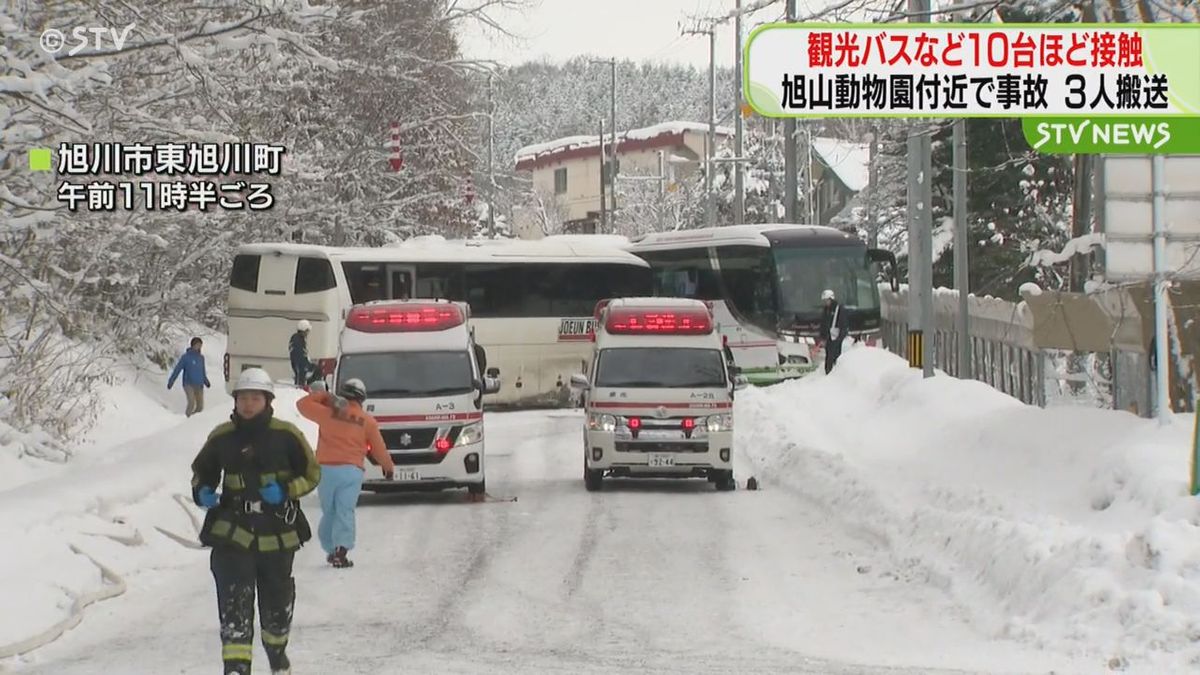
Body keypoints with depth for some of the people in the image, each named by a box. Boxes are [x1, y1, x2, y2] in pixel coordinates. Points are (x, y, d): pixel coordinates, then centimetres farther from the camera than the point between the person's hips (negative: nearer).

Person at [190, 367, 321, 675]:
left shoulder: (285, 435, -4)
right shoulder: (222, 437, 1)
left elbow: (312, 473, 3)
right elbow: (202, 472, 16)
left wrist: (286, 491, -14)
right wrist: (202, 492, -5)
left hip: (277, 533, 0)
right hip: (233, 531, 0)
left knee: (277, 601, 16)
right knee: (234, 602, -14)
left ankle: (277, 650, 43)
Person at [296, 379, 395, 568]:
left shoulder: (328, 413, 3)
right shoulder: (367, 421, 5)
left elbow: (302, 405, 14)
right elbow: (379, 448, 12)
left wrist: (323, 396, 22)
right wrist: (389, 467, 29)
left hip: (326, 469, 1)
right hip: (351, 471, -1)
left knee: (328, 512, 13)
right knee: (345, 512, -5)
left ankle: (330, 549, 16)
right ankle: (341, 550, -20)